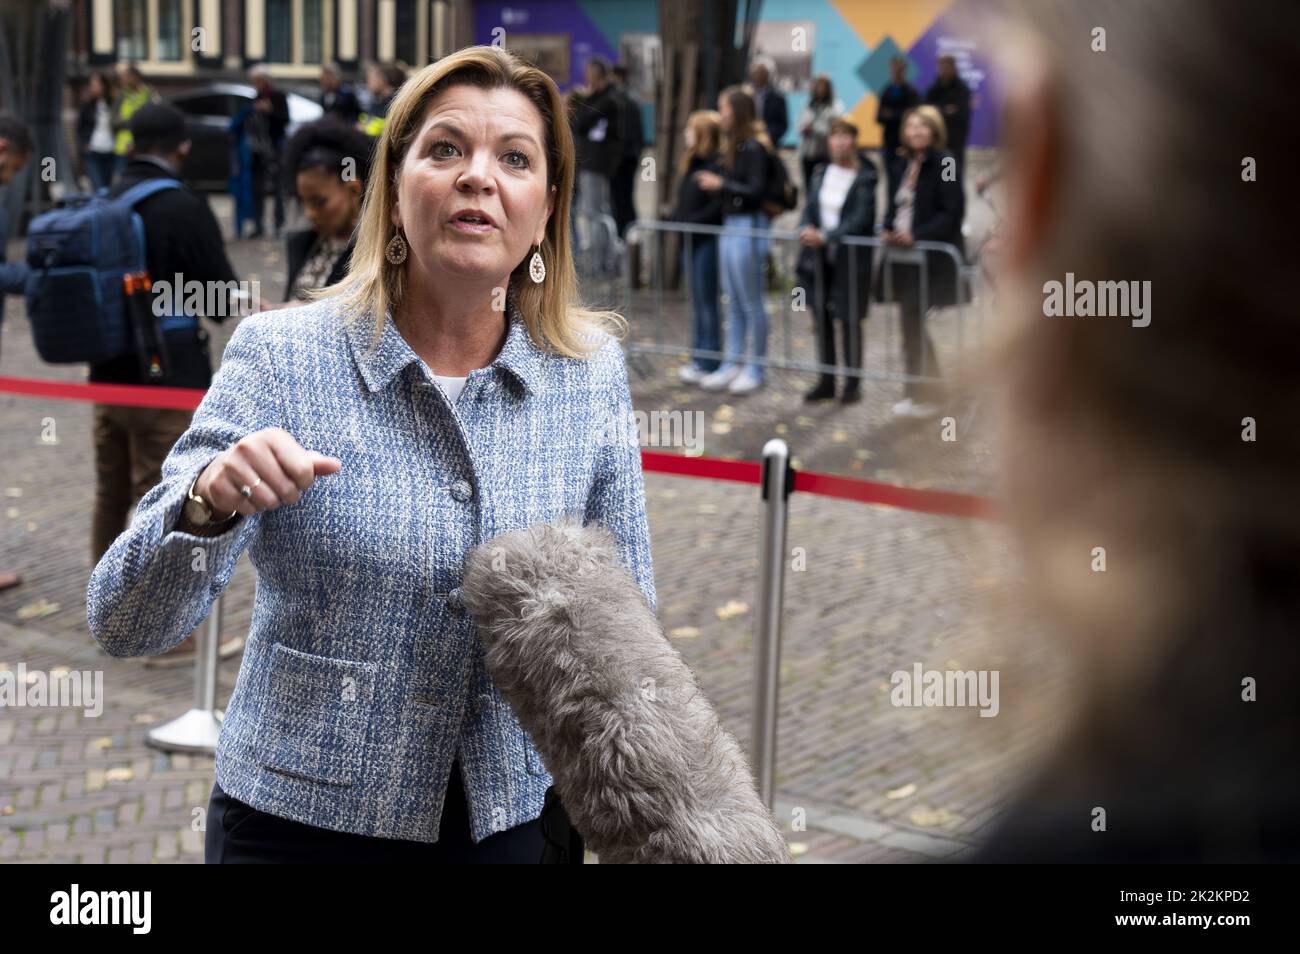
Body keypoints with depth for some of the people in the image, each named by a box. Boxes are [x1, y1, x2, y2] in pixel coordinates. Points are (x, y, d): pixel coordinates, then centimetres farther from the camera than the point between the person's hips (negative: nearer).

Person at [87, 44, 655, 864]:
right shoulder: (282, 357, -12)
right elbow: (125, 625, -15)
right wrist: (208, 504, -33)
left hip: (515, 822, 2)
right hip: (304, 823, -2)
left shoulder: (594, 374, -5)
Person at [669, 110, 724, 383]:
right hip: (690, 240, 9)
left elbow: (718, 206, -21)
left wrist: (690, 222, -21)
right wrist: (674, 217, 2)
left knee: (707, 301, -2)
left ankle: (708, 363, 4)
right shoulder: (690, 163, 12)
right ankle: (699, 357, 22)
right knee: (698, 302, 14)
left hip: (708, 240, -9)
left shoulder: (718, 165, -16)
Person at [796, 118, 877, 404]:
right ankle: (826, 381, 18)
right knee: (821, 317, 9)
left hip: (850, 257, -6)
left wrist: (825, 236, -23)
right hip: (819, 257, 6)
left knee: (849, 320, 0)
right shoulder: (821, 173, 9)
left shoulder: (865, 177, -10)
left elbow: (860, 219, -17)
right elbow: (810, 208, 8)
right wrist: (806, 229, -13)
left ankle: (853, 383, 9)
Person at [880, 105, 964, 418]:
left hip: (930, 260, -7)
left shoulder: (943, 164, -10)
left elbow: (952, 213, -14)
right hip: (902, 257, 7)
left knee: (912, 324, -7)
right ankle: (923, 392, 24)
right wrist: (888, 229, 1)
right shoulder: (903, 164, 12)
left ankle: (922, 396, 6)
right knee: (912, 325, 12)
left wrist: (917, 235, -21)